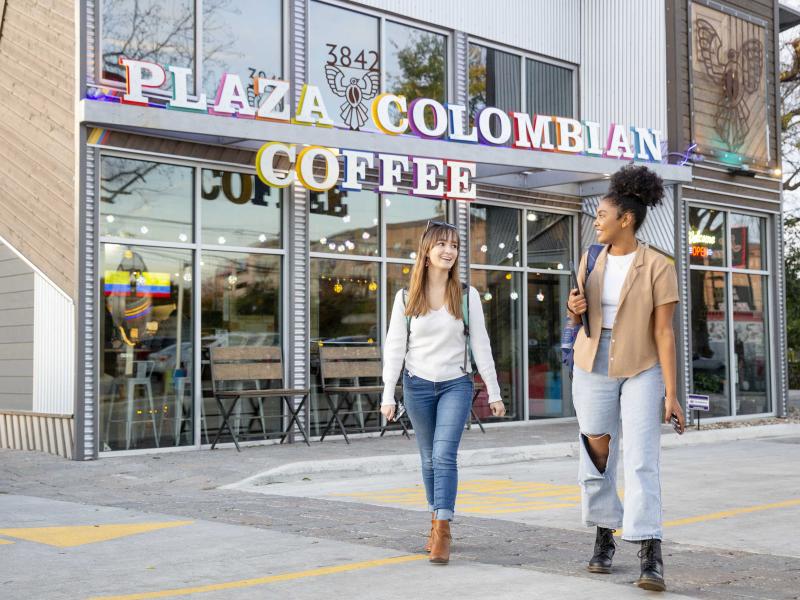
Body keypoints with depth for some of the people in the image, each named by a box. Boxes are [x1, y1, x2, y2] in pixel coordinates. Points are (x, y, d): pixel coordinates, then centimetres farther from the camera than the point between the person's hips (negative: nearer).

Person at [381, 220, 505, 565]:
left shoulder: (467, 296, 0)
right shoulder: (406, 297, 0)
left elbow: (480, 345, 2)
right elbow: (394, 348, 1)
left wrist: (494, 393, 0)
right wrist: (388, 395, -3)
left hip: (456, 384, -1)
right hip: (418, 385, 1)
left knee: (444, 455, -14)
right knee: (429, 459, 11)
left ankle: (442, 532, -15)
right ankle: (437, 521, 26)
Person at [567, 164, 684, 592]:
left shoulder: (657, 267, -12)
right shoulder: (592, 259, 3)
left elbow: (664, 331, -12)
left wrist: (670, 393, -14)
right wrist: (574, 309, -12)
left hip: (642, 370, -5)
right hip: (593, 368, 5)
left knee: (641, 459, -12)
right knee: (597, 455, 9)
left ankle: (651, 555, -13)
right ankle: (605, 535, 27)